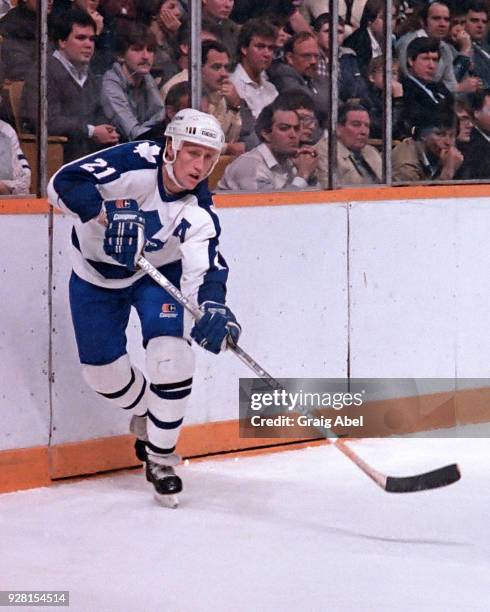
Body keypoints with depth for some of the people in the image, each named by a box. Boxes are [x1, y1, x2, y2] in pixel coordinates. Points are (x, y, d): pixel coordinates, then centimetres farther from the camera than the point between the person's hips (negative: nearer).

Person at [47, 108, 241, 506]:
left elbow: (203, 273, -35)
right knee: (103, 369, 0)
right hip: (96, 275, 0)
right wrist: (105, 214, -51)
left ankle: (161, 457, -5)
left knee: (171, 350, -21)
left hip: (159, 273, 0)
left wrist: (213, 308, -56)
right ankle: (144, 414, 35)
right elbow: (64, 183, -35)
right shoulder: (135, 162, -29)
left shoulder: (199, 213, -24)